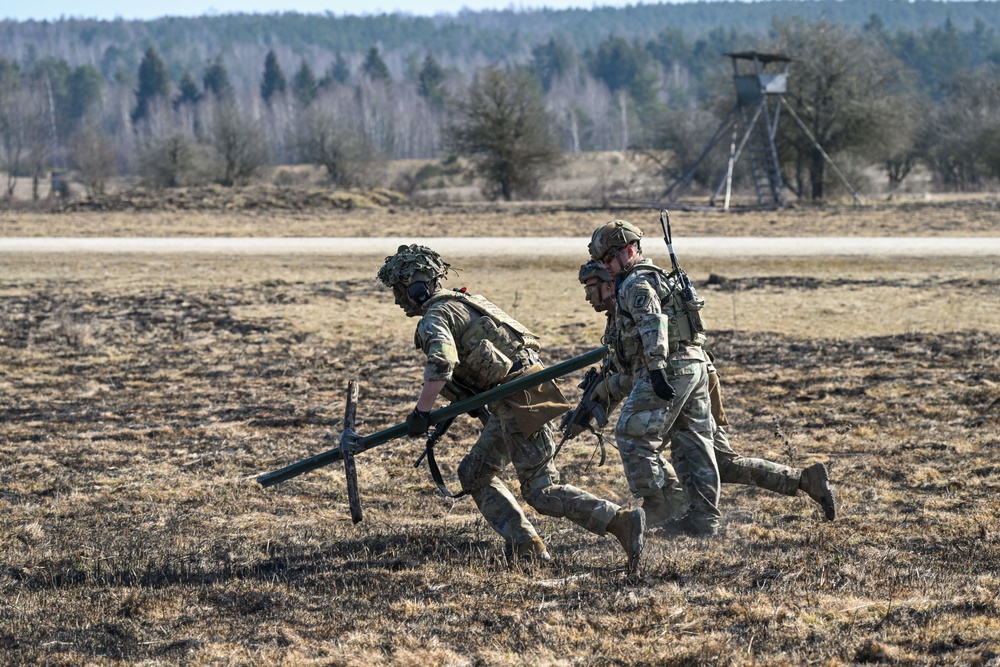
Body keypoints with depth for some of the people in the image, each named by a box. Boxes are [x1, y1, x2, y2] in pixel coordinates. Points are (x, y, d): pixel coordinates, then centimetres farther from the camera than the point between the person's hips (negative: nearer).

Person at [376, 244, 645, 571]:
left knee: (541, 490, -9)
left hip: (520, 398, -10)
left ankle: (621, 521, -19)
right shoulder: (463, 302, 21)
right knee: (474, 473, 18)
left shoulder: (435, 317, -9)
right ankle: (526, 545, 12)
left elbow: (441, 363, -28)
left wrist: (422, 412, -21)